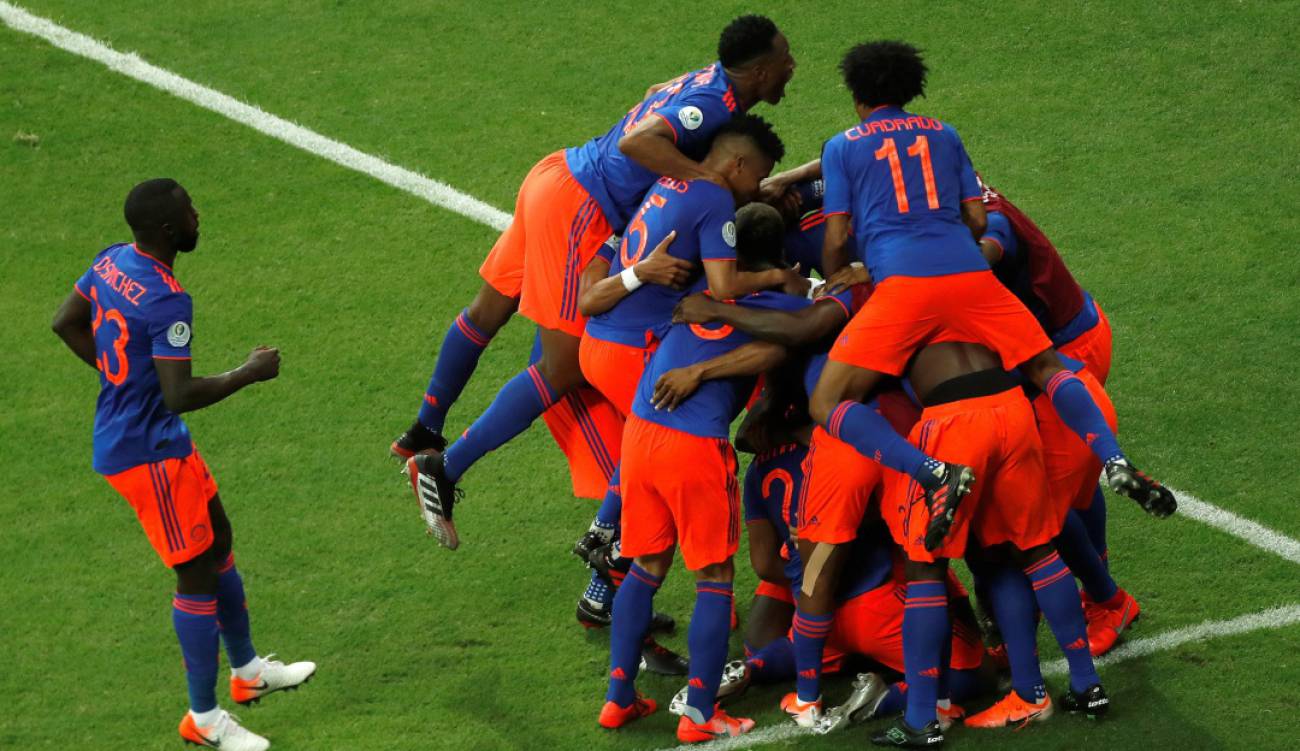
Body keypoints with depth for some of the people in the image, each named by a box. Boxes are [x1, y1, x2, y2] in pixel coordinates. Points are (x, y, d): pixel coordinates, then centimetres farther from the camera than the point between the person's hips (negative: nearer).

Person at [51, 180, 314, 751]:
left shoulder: (111, 262, 1)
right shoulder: (165, 301, -28)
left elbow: (66, 323, 15)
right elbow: (180, 396, -29)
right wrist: (250, 373, -17)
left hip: (124, 437, 10)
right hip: (148, 453, -10)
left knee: (219, 539, 22)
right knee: (197, 574, 0)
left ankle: (247, 671, 38)